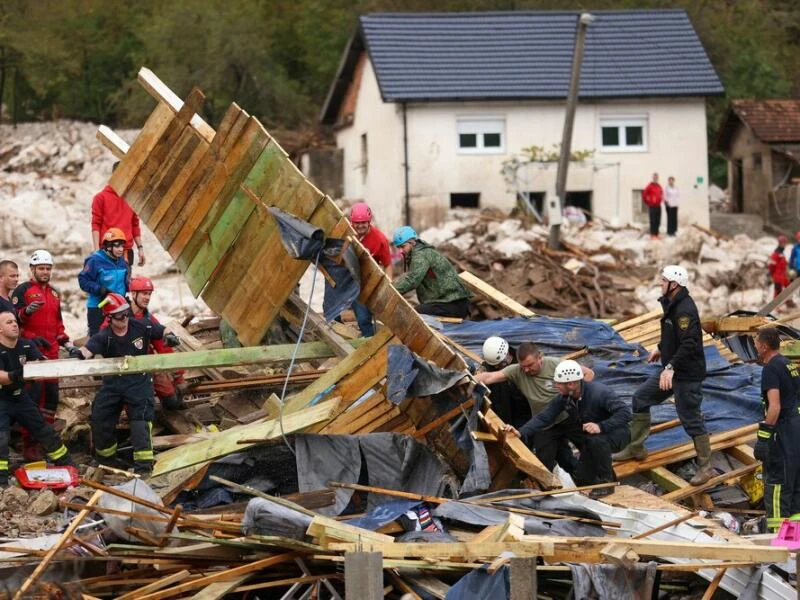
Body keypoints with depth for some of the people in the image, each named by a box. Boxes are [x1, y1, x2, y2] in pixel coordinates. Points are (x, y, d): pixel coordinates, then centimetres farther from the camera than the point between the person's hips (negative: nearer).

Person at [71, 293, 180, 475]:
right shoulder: (104, 337, -13)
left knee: (140, 419, -15)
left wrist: (169, 336, -21)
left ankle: (143, 464, -12)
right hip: (113, 383, 2)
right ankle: (106, 458, 26)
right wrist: (78, 353, -55)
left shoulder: (141, 327, -9)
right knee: (100, 418, 3)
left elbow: (163, 331, 4)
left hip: (139, 381, -2)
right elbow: (88, 349, -31)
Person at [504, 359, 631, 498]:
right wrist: (521, 433, -29)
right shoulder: (564, 397, -10)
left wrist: (601, 426, -46)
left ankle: (606, 481, -18)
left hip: (616, 433, -8)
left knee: (597, 440, -37)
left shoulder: (599, 393, -30)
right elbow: (544, 417, -14)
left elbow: (625, 412, -35)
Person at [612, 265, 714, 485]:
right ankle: (635, 448, 25)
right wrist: (661, 349, 32)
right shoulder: (672, 304, 8)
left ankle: (706, 467, 8)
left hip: (687, 374, -10)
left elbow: (688, 344, -32)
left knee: (691, 419, -3)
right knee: (640, 398, 14)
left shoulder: (685, 310, -24)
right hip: (671, 370, 10)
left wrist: (671, 367, -38)